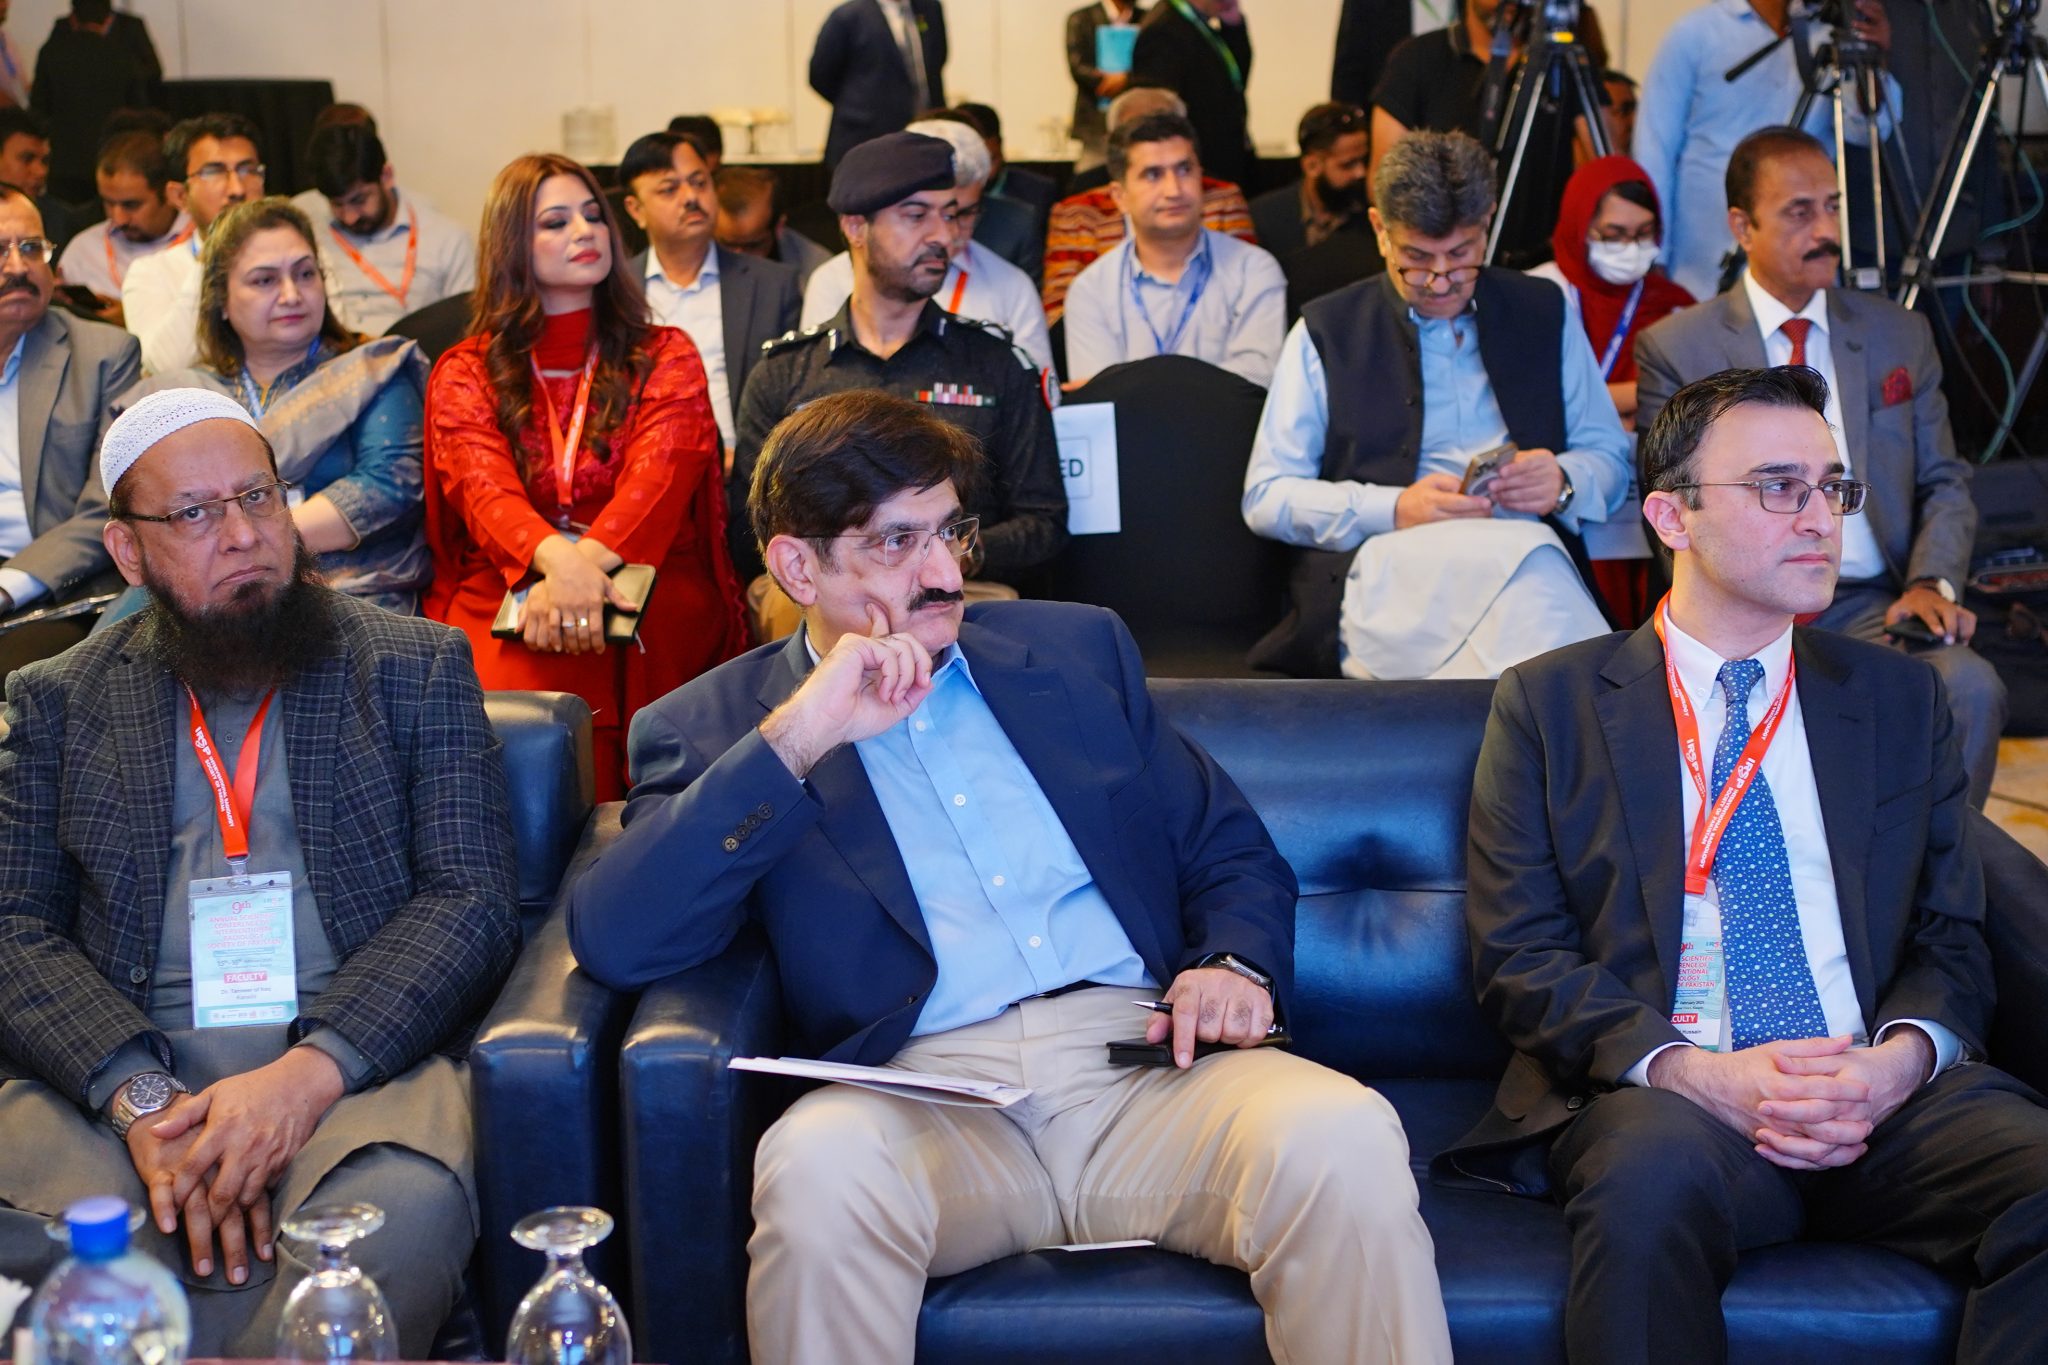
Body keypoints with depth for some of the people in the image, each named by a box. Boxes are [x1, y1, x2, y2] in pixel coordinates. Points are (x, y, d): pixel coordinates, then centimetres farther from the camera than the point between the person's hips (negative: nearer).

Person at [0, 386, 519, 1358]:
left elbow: (473, 901, 3)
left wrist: (310, 1071, -14)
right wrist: (144, 1097, -14)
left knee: (406, 1208, -36)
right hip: (113, 1067, 1)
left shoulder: (417, 667, 14)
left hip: (354, 1056, -1)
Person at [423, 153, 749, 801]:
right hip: (503, 596, 0)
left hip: (648, 594, 0)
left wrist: (586, 565, -27)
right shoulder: (464, 375, 15)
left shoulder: (666, 358, 15)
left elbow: (659, 477, -5)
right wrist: (557, 559, -30)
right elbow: (484, 487, -5)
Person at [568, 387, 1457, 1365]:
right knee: (819, 1165, -36)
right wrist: (795, 739, -11)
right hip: (923, 1091, -2)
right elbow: (611, 944, -6)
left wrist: (1236, 965, -1)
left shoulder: (1077, 647, 21)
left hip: (1142, 1063, 2)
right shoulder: (714, 725, 10)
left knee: (1340, 1137, -29)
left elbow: (1232, 853, 23)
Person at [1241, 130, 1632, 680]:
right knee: (1522, 551, -36)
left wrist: (1563, 482, -4)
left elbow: (1610, 458, 23)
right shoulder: (1325, 331, 13)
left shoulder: (1544, 312, 21)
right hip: (1379, 571, -2)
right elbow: (1265, 498, 8)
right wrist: (1395, 510, -9)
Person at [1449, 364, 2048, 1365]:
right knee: (1655, 1173, -38)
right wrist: (1689, 1071, -15)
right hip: (1658, 1096, -3)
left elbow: (1952, 937, 14)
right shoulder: (1549, 704, 10)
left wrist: (1901, 1059, -9)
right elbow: (1517, 954, 2)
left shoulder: (1900, 700, 19)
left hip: (1887, 1098, 3)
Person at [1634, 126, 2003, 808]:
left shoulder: (1901, 334, 17)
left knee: (1970, 688, -29)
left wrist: (1932, 581, -6)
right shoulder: (1675, 348, 7)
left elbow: (1945, 483, 16)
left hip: (1875, 603, 3)